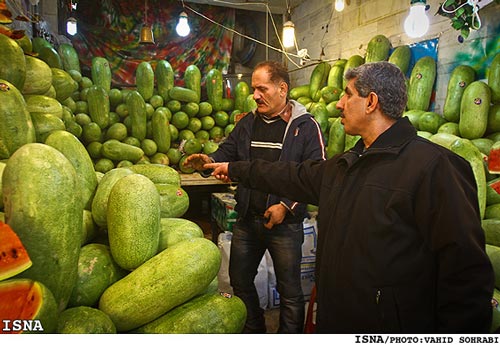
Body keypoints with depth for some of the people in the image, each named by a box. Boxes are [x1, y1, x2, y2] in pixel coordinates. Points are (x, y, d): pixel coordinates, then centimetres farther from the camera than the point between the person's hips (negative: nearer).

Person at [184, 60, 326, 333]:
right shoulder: (247, 123, 10)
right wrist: (208, 161, -9)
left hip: (285, 224, -5)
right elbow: (227, 152, 14)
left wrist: (287, 206, -18)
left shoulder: (305, 125, -8)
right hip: (247, 219, 6)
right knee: (240, 281, 19)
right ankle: (253, 333, 43)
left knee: (289, 290, 10)